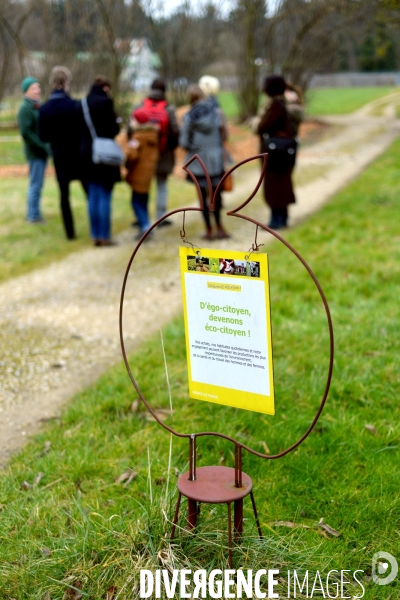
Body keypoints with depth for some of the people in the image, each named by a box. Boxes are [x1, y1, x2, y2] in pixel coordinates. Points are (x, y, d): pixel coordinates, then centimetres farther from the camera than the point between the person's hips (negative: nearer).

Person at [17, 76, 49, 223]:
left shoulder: (37, 107, 14)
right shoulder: (25, 108, -11)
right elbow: (25, 132, -18)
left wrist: (45, 146, 5)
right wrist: (41, 146, -17)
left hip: (41, 151, 8)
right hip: (35, 152, -8)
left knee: (37, 184, 13)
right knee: (35, 185, -5)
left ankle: (33, 214, 21)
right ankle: (33, 216, 2)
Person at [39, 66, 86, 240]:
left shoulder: (44, 109, -6)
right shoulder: (76, 105, -16)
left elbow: (43, 136, -2)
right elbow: (84, 129, -14)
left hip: (59, 156, 2)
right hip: (78, 154, -2)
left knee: (64, 194, 10)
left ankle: (70, 232, 10)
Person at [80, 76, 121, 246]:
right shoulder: (105, 102, -12)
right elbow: (114, 129, -12)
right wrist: (117, 123, 8)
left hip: (87, 153, 6)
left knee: (93, 196, 10)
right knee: (105, 197, -2)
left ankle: (95, 235, 13)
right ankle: (104, 236, 1)